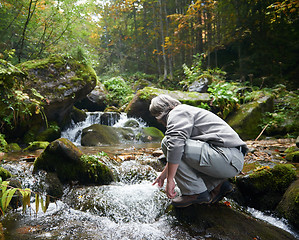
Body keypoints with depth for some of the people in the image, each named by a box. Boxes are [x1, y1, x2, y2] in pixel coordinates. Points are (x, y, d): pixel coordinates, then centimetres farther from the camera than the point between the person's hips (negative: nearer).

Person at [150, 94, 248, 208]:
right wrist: (165, 172, 46)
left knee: (168, 142, -13)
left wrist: (170, 180, -16)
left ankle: (196, 192, -7)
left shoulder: (176, 113, -3)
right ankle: (218, 184, 14)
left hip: (225, 158, -11)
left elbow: (175, 144, -22)